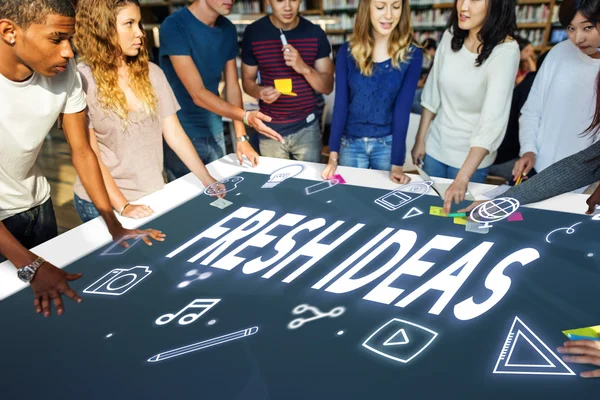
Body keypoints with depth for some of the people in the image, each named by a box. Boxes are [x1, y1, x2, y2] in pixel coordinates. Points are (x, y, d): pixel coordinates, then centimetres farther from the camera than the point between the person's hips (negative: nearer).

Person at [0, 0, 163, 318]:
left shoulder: (63, 70, -16)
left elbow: (81, 150, -6)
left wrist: (114, 225, -12)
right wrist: (29, 265, -34)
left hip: (35, 205, 4)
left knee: (53, 299, 18)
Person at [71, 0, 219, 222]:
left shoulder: (151, 73, 1)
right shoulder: (81, 81, -12)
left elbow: (174, 134, 1)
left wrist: (207, 179, -7)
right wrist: (122, 206, -19)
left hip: (154, 195, 4)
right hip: (103, 203, -4)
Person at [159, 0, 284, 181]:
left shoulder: (228, 30, 3)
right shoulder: (174, 26, -16)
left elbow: (232, 86, 5)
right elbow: (197, 94, -21)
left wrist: (241, 137, -3)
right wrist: (246, 116, -32)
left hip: (215, 134, 6)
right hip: (182, 136, -6)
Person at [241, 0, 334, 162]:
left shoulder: (315, 33, -3)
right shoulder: (253, 32, -4)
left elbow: (327, 86, -3)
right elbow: (247, 80, 4)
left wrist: (304, 68, -23)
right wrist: (260, 92, -19)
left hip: (307, 128, 0)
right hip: (270, 129, 0)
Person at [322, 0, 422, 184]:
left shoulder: (412, 55, -8)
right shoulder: (348, 51, -5)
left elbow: (402, 110, -11)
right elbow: (340, 104, -6)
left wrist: (397, 164, -16)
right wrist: (333, 155, -12)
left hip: (388, 143, -1)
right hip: (351, 143, 1)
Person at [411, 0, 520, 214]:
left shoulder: (505, 51, -23)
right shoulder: (450, 36, -7)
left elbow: (493, 121, -30)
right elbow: (432, 94, 3)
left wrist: (462, 179, -36)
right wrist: (420, 139, 6)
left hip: (472, 156, -4)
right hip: (435, 146, 4)